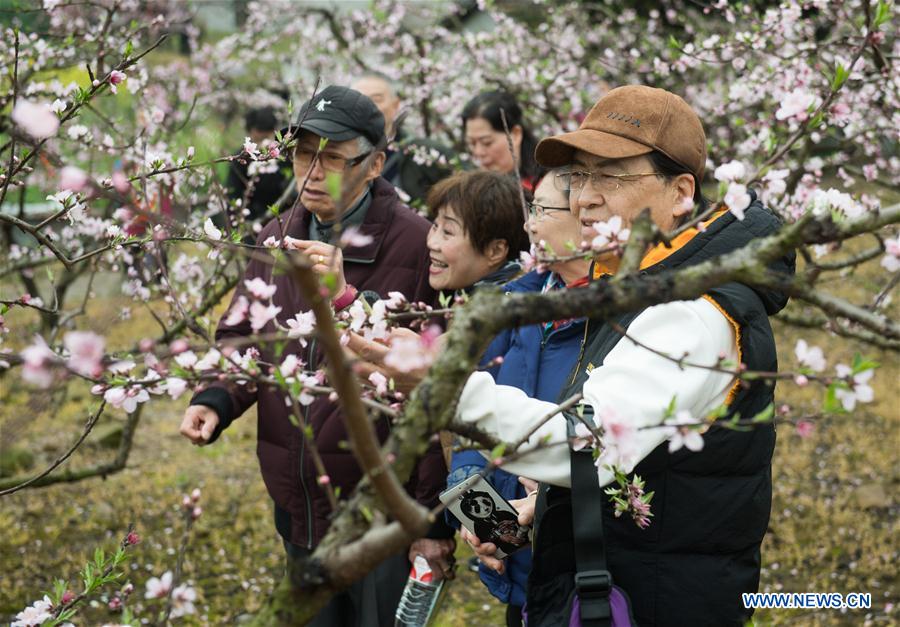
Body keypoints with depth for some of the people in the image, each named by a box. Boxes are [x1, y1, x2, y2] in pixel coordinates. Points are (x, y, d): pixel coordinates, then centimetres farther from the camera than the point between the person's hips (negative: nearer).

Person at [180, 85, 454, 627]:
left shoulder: (416, 245, -14)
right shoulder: (279, 240, 7)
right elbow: (242, 339, 17)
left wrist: (435, 521, -15)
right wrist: (215, 401, -5)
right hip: (300, 509, 6)